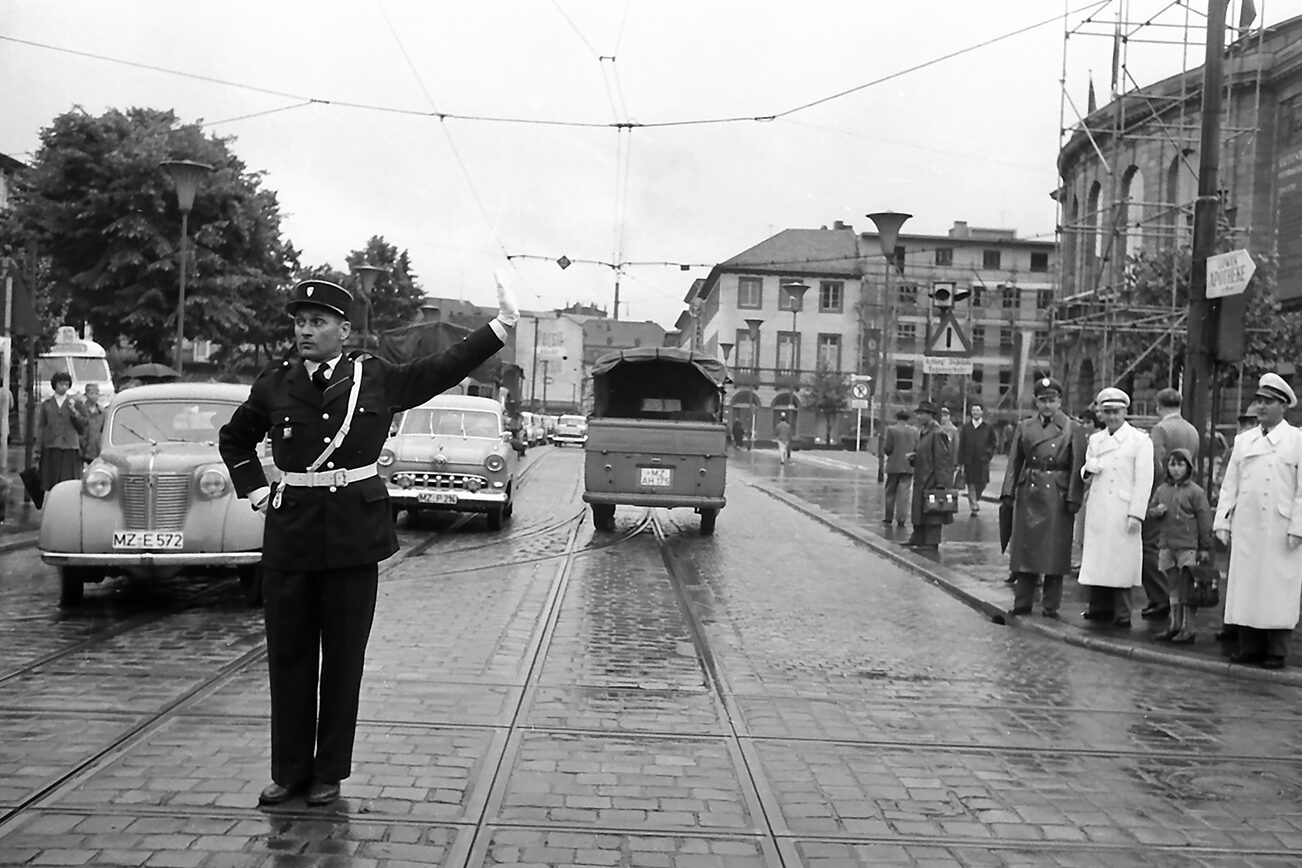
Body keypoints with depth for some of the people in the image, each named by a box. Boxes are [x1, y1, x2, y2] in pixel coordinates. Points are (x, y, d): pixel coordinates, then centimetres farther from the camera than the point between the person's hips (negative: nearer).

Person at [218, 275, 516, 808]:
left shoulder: (376, 379, 2)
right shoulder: (274, 385, 6)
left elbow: (444, 368, 7)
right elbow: (234, 439, 23)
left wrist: (502, 325, 1)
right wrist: (255, 490, 11)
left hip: (353, 538, -1)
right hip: (290, 536, 2)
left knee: (343, 659, 6)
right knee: (289, 658, 7)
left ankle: (330, 773, 18)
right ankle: (289, 770, 20)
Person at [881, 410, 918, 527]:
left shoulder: (891, 430, -9)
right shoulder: (914, 431, -1)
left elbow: (887, 449, -12)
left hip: (893, 466, -1)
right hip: (908, 466, 1)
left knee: (890, 492, 11)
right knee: (904, 493, 3)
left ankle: (888, 518, 17)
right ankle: (901, 519, -1)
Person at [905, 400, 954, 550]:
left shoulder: (937, 434, -14)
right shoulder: (923, 434, 15)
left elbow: (942, 460, -18)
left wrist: (941, 483, -21)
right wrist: (913, 457, 3)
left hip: (932, 481, -10)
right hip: (921, 481, 10)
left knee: (932, 511, -4)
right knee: (920, 511, 13)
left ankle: (932, 542, 0)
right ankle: (918, 540, 19)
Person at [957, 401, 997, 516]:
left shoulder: (988, 428, 5)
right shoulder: (965, 428, 5)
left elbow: (992, 444, 13)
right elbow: (961, 445, 4)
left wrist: (989, 454, -1)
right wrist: (960, 461, -1)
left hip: (982, 460, 0)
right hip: (969, 460, 0)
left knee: (982, 483, 0)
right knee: (971, 484, -1)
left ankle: (976, 499, 29)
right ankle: (974, 506, 4)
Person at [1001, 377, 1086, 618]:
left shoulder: (1073, 429, 2)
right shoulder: (1024, 427, 10)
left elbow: (1077, 467, -2)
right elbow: (1014, 462, 8)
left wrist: (1073, 498, -10)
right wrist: (1008, 492, -1)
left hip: (1057, 496, -2)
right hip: (1028, 494, 3)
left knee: (1055, 551, 0)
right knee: (1025, 548, 4)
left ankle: (1051, 605, 9)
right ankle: (1022, 602, 11)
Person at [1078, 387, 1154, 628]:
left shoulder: (1140, 440, -1)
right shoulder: (1095, 439, 16)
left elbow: (1144, 480, -6)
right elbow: (1086, 476, 23)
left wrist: (1136, 514, -13)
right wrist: (1087, 470, -2)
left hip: (1122, 511, -5)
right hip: (1097, 510, 5)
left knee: (1121, 560, -4)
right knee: (1096, 557, 5)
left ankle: (1122, 614, 3)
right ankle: (1099, 609, 15)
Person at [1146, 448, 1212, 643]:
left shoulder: (1195, 491, -4)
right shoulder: (1161, 490, 11)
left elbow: (1205, 522, -5)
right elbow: (1149, 512, 18)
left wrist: (1205, 548, -6)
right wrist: (1156, 511, -6)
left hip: (1188, 547, -5)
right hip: (1166, 546, 5)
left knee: (1187, 589, -1)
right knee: (1174, 587, 13)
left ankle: (1188, 627, 5)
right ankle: (1175, 624, 21)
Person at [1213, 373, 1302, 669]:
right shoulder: (1243, 441, 13)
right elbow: (1229, 484, 13)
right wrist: (1222, 521, 5)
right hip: (1246, 528, 4)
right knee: (1245, 586, 5)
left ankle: (1277, 651, 8)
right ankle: (1250, 647, 14)